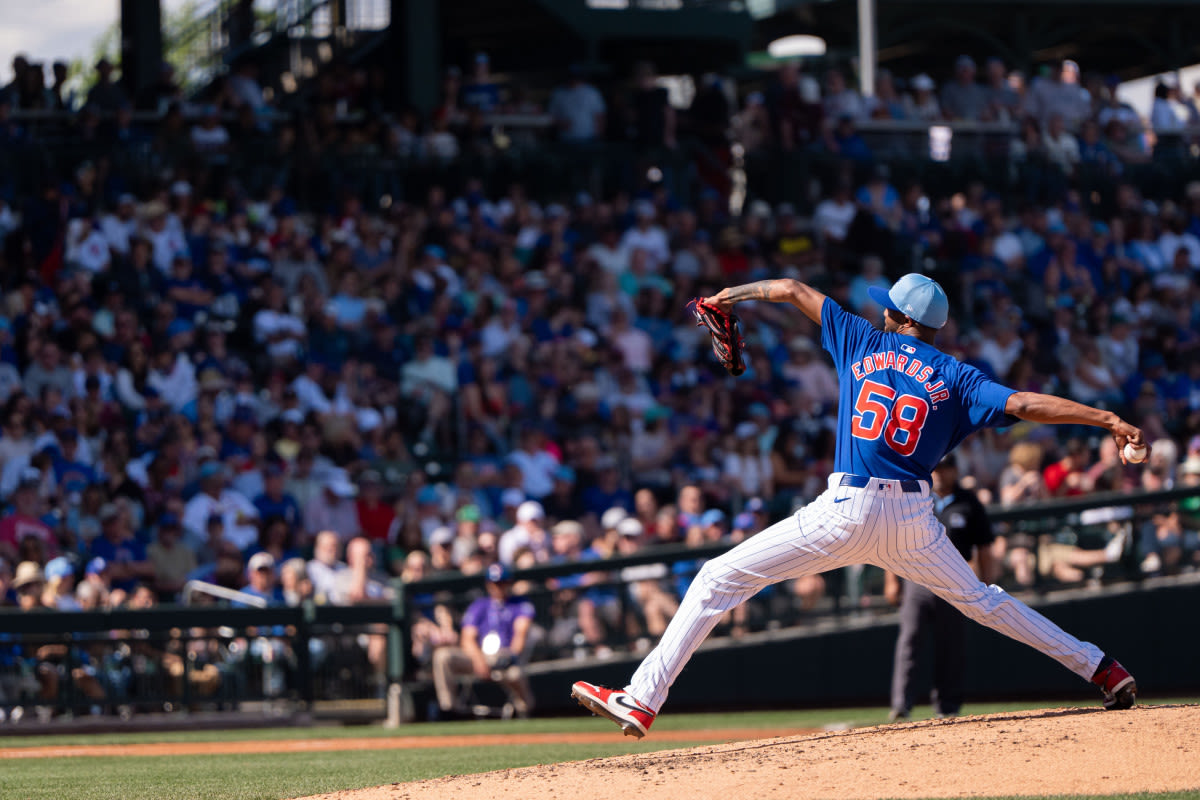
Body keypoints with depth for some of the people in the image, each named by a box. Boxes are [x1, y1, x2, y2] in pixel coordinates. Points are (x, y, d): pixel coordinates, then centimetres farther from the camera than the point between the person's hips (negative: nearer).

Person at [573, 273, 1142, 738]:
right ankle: (1101, 670, 22)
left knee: (720, 580, 0)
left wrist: (732, 295, 32)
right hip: (913, 520, 3)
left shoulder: (864, 344, 9)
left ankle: (642, 700, -9)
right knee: (980, 601, 24)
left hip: (847, 512, -3)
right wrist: (1109, 419, -6)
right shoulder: (953, 377, 8)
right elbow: (1023, 403, -6)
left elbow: (791, 290, 15)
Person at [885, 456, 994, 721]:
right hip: (916, 579, 0)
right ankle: (900, 705, -16)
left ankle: (947, 706, 11)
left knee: (951, 647, 3)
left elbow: (984, 548, 8)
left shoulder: (969, 504, 6)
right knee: (908, 641, -11)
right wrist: (891, 579, 5)